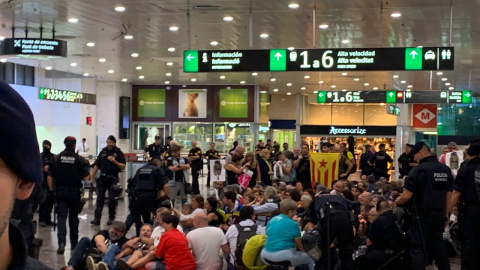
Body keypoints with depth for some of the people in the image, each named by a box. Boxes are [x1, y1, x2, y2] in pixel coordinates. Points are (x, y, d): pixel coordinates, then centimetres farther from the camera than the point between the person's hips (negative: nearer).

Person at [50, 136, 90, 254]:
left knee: (61, 216, -2)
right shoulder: (79, 159, -7)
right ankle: (74, 243, 24)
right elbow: (86, 177, -11)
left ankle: (61, 242, -20)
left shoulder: (57, 158, -3)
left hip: (60, 191, 0)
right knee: (73, 217, 13)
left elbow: (50, 177, -3)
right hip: (75, 192, 0)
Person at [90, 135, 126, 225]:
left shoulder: (118, 152, 0)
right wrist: (91, 178, 8)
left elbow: (123, 167, -3)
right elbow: (96, 166, 12)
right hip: (103, 177, 3)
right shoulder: (103, 151, 9)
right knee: (100, 198, 1)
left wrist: (114, 161, -18)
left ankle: (111, 218, 13)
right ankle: (97, 218, 2)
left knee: (112, 199, 3)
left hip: (113, 178, -3)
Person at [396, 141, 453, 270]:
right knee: (438, 246, 17)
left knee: (418, 248, 1)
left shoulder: (418, 170, -15)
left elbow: (407, 196, -16)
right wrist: (445, 215, 18)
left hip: (422, 216, -6)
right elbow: (449, 195, 11)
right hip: (439, 216, 6)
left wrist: (396, 201, 3)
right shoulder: (446, 169, 6)